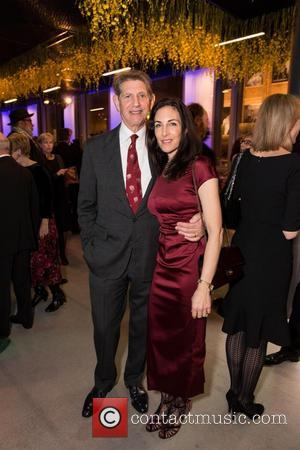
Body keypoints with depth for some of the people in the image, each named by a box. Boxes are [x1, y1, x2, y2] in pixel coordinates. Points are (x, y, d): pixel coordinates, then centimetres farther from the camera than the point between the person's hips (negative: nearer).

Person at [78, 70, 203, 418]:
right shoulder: (96, 148, 0)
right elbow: (86, 205, 5)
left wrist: (197, 223, -15)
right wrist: (91, 244, -2)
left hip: (151, 255, 0)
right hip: (107, 255, 1)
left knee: (143, 324, 19)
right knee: (104, 326, 17)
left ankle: (134, 379, 48)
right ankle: (103, 381, 47)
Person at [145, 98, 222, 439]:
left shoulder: (199, 167, -11)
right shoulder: (157, 170, 7)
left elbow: (215, 231, -15)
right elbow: (156, 221, 11)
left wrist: (204, 285, -18)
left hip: (190, 267, -5)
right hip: (160, 267, 5)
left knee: (185, 340, 15)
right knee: (160, 336, 17)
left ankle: (180, 402, 42)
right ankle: (167, 398, 44)